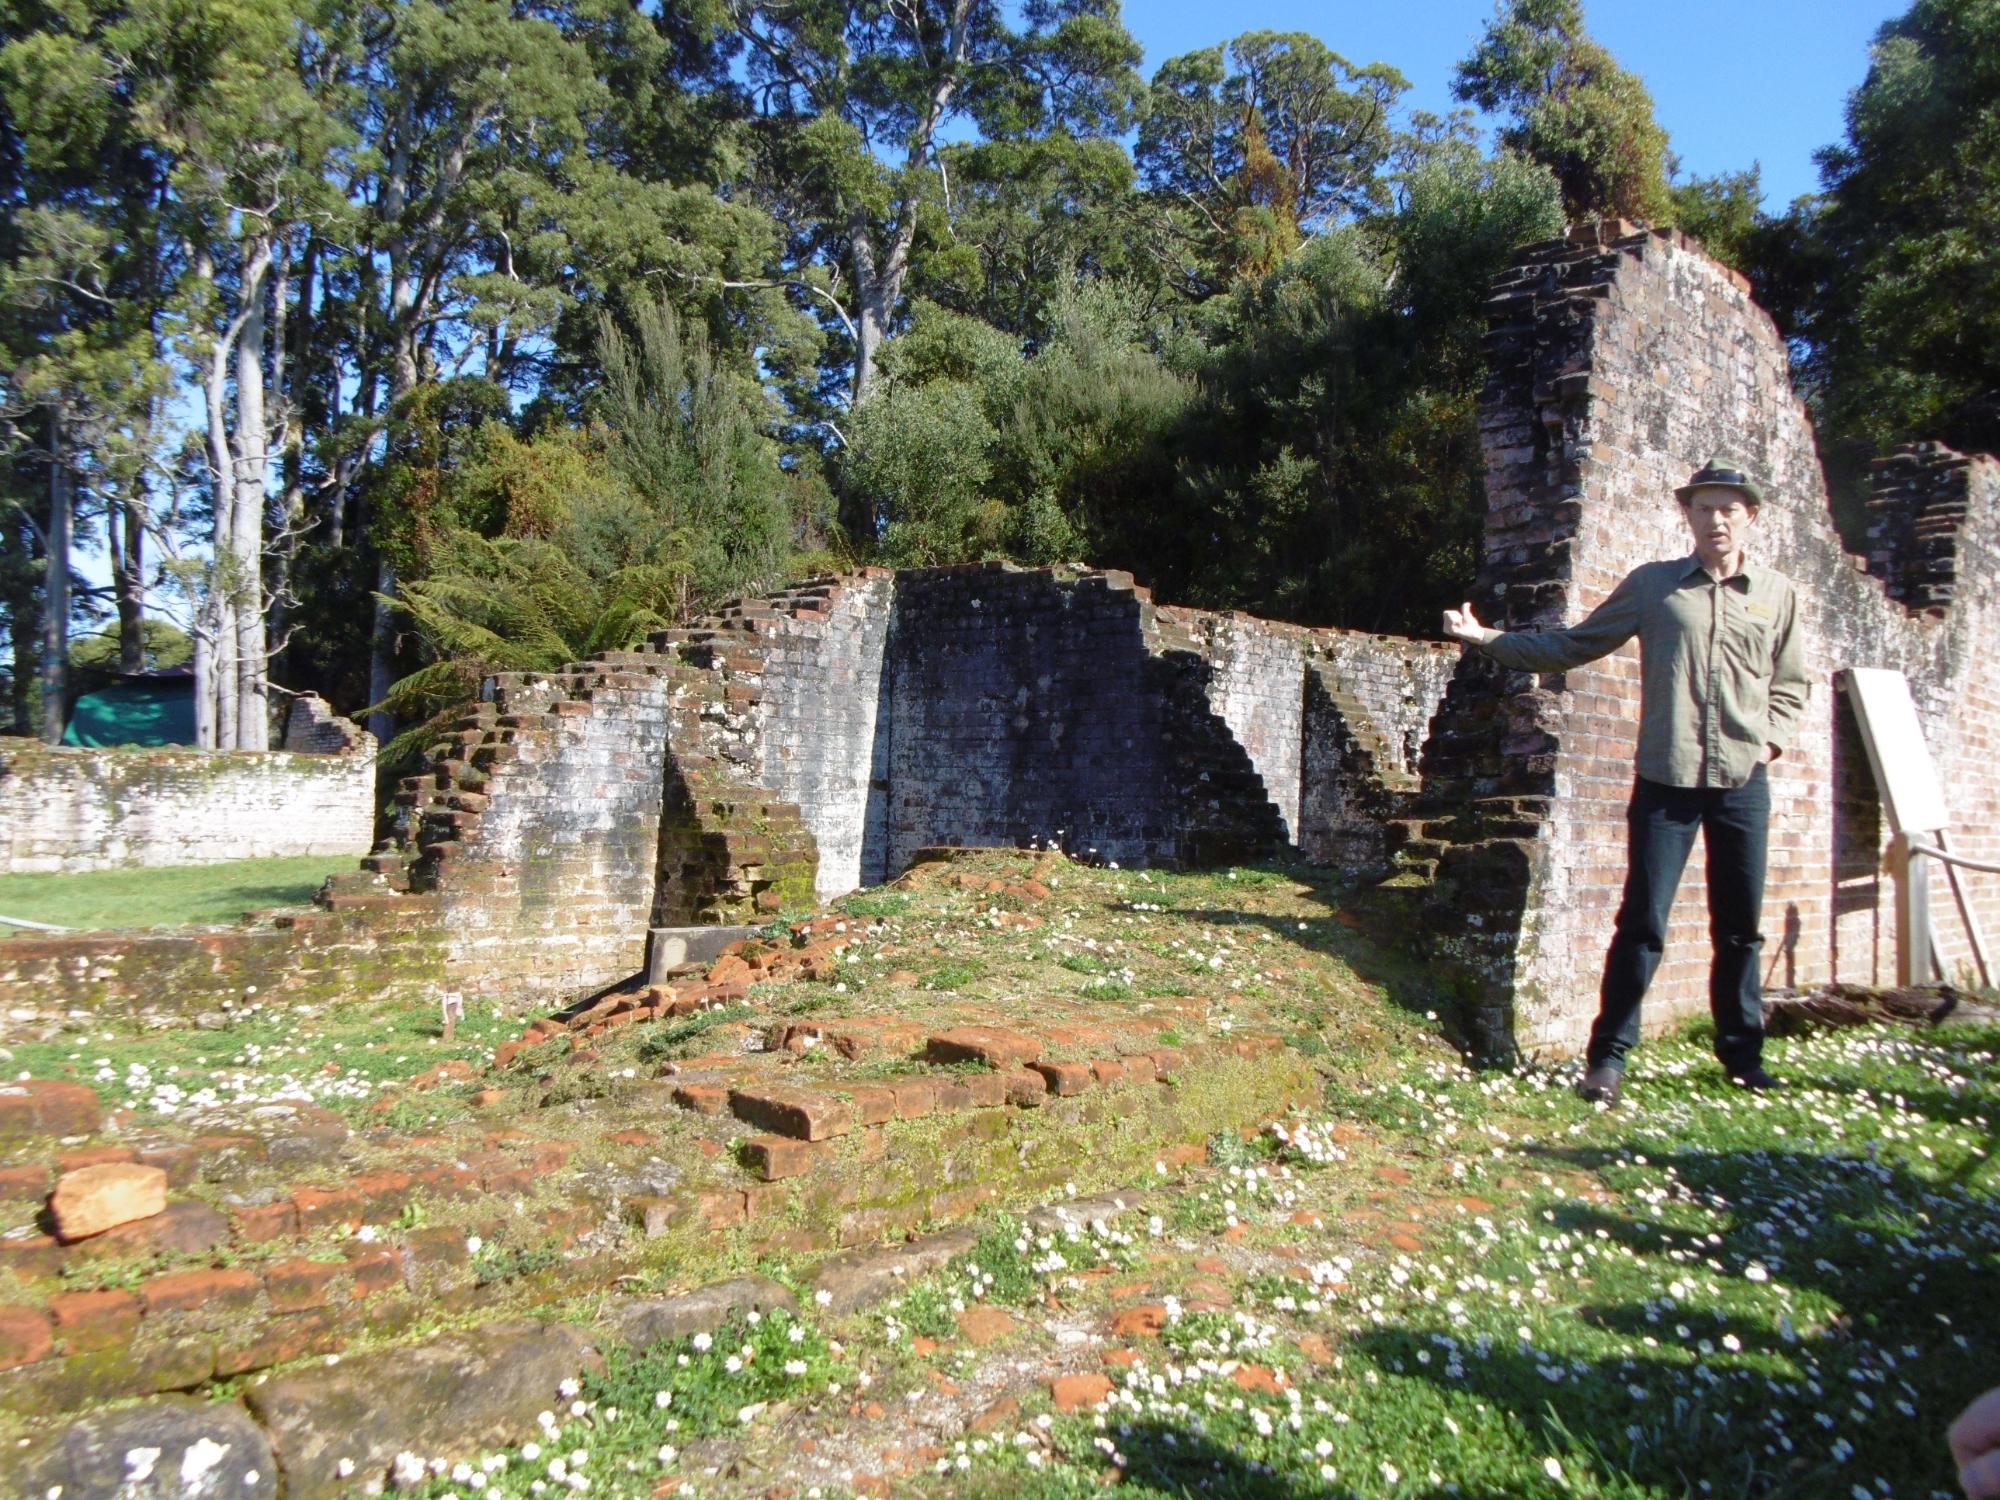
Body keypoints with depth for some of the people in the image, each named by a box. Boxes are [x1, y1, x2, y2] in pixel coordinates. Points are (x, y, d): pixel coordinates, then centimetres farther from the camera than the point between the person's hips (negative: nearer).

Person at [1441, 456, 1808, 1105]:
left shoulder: (1777, 594, 9)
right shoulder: (1652, 584, 5)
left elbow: (1789, 684, 19)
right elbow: (1571, 645, 8)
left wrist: (1772, 738, 2)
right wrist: (1486, 637, 3)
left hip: (1744, 783, 2)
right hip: (1666, 780, -2)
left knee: (1740, 926, 10)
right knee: (1642, 922, -2)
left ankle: (1742, 1054, 25)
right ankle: (1608, 1056, 7)